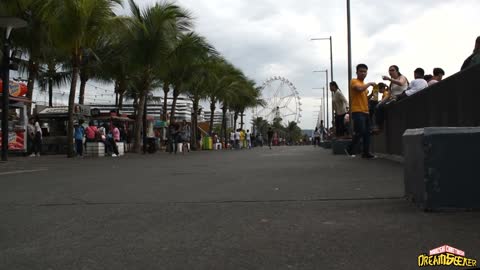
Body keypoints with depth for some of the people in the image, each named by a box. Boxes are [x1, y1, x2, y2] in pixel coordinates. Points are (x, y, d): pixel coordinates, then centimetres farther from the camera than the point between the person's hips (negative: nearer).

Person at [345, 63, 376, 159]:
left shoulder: (364, 85, 22)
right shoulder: (354, 81, -3)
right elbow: (360, 89, -25)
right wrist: (369, 84, -10)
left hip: (365, 111, 9)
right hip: (357, 111, -9)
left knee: (367, 133, 5)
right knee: (360, 132, -15)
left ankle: (366, 153, 8)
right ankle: (349, 149, -2)